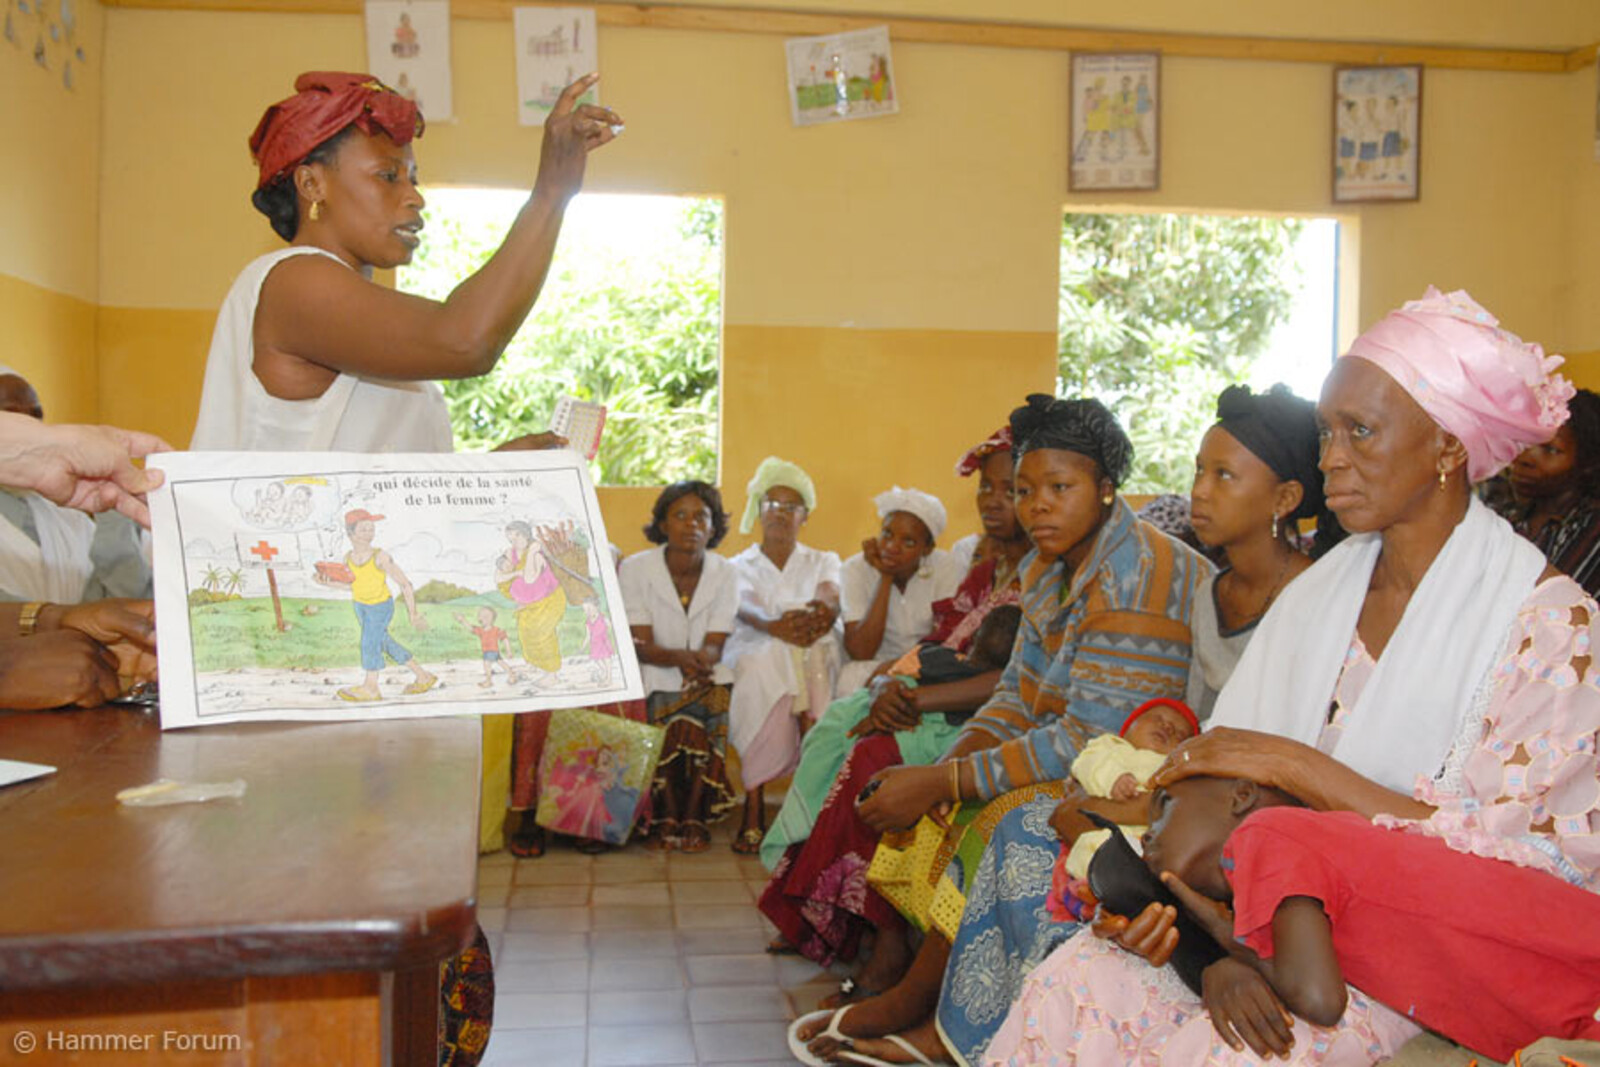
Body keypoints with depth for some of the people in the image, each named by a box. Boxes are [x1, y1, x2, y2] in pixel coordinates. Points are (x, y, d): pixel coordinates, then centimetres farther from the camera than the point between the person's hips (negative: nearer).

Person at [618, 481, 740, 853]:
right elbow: (642, 647, -12)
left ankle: (695, 817, -16)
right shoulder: (635, 568, -5)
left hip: (704, 678, 2)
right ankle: (664, 818, -14)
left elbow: (714, 648, -8)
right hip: (653, 679, -2)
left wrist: (700, 660, -33)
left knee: (718, 700, -29)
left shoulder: (724, 574, 1)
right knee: (673, 717, -31)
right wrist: (680, 658, -33)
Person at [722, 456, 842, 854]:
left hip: (815, 663, 1)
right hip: (754, 660, -1)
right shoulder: (739, 566, 18)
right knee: (766, 664, -36)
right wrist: (774, 627, -31)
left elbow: (831, 599, -4)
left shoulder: (824, 562, 21)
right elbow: (746, 608, -6)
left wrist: (822, 610, -32)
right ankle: (754, 809, -35)